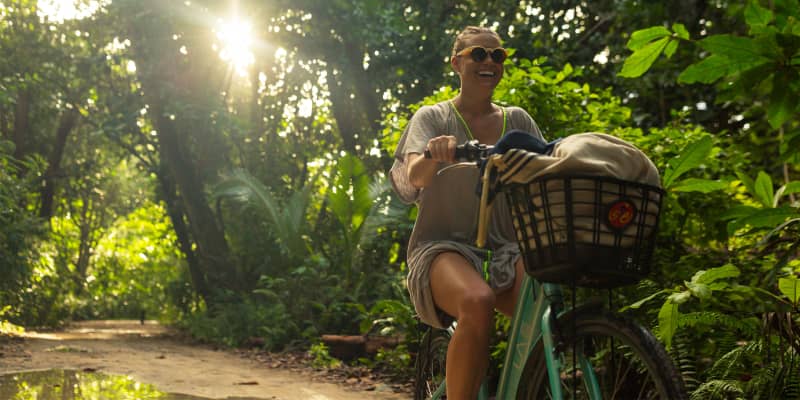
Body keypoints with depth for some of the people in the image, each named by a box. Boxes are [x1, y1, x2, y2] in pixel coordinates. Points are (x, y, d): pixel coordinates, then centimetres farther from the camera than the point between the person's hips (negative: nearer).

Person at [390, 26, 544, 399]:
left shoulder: (518, 120, 17)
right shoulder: (433, 117, 8)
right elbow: (415, 176, -11)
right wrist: (434, 155, -34)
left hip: (505, 249, 3)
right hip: (446, 246, -3)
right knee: (477, 303, -37)